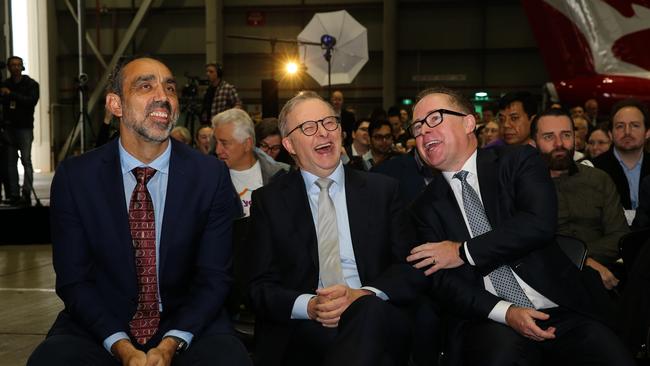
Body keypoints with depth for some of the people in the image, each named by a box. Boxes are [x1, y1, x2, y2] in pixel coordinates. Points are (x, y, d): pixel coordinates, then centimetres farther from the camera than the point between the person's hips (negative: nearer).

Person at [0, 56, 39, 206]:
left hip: (25, 127, -3)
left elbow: (32, 101, -12)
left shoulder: (31, 84, 3)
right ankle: (14, 195, 2)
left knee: (26, 160, -10)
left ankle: (26, 194, -11)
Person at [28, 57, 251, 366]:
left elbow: (213, 277, -2)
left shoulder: (211, 175, -4)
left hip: (187, 328, 0)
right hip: (99, 327, 1)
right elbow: (73, 280, -2)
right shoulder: (73, 177, -3)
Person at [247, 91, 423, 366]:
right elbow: (260, 287, 5)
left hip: (376, 318, 1)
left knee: (371, 312, -35)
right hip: (302, 332, -1)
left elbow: (410, 268, 5)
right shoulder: (268, 200, 10)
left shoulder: (382, 190, 12)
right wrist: (308, 306, -16)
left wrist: (364, 294, -16)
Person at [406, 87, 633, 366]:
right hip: (490, 320, -1)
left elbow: (540, 223, -10)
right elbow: (441, 280, 2)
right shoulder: (425, 208, 10)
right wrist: (505, 312, -14)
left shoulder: (518, 161, 6)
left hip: (562, 309, 1)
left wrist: (464, 252, -8)